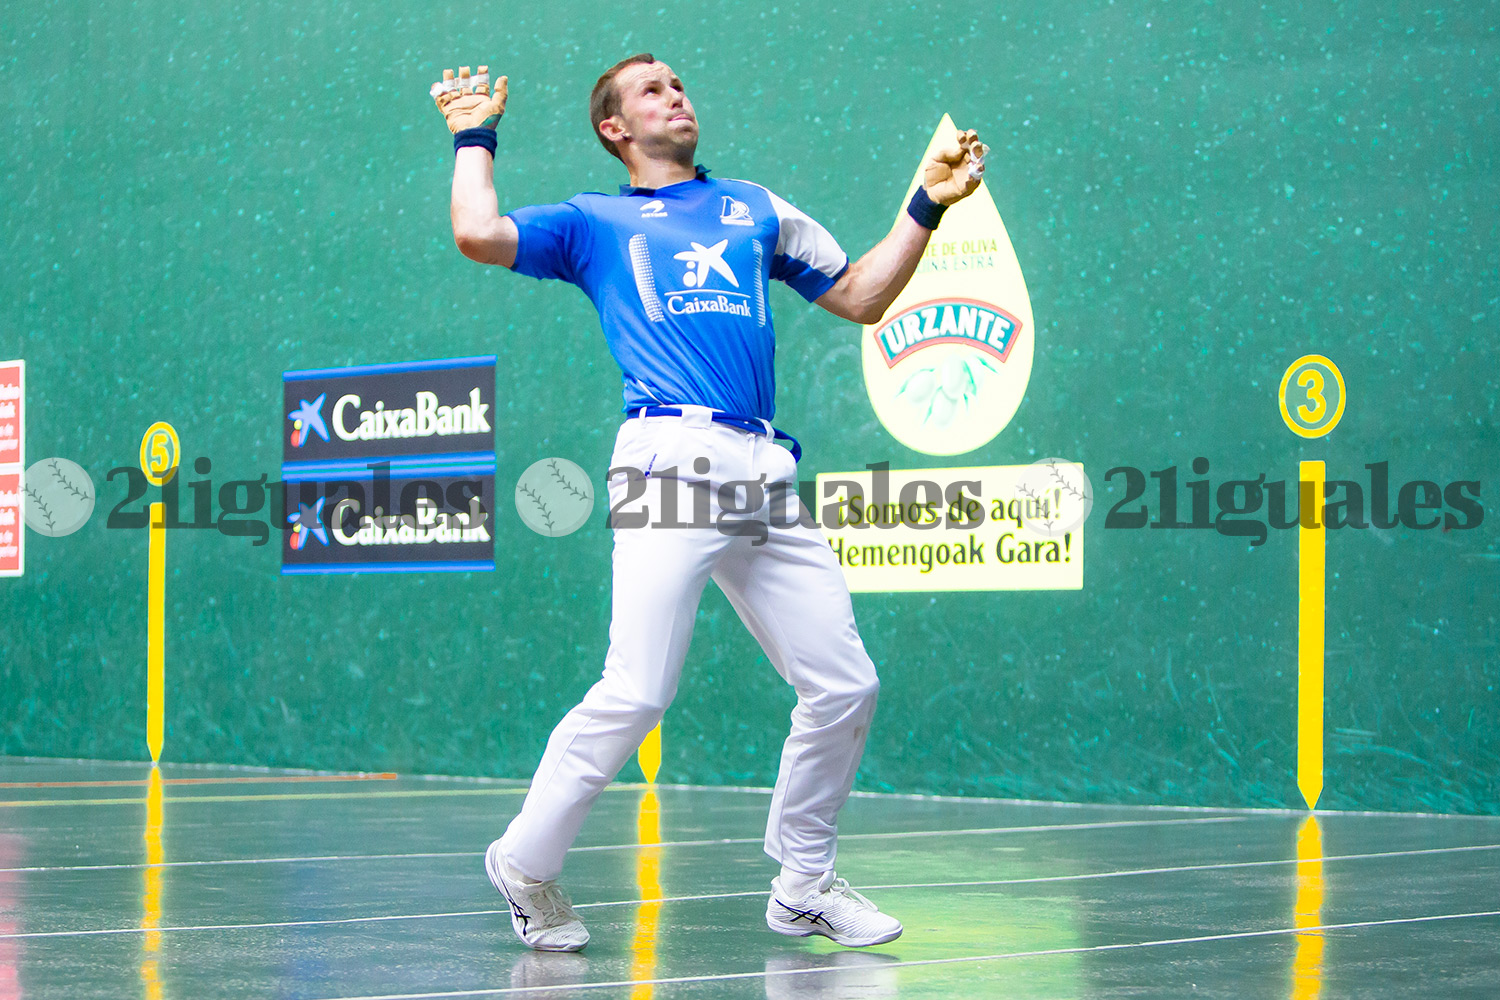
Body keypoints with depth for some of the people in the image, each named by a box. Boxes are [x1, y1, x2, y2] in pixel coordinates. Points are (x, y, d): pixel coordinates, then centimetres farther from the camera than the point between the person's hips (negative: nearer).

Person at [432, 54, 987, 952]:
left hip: (767, 478, 5)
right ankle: (525, 865, 3)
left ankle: (803, 884, 17)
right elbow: (478, 235, 1)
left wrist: (929, 205, 24)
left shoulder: (755, 208, 29)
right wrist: (476, 136, 16)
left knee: (843, 685, 0)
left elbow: (862, 298, 30)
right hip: (673, 464, -5)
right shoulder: (593, 223, 18)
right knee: (636, 694, -16)